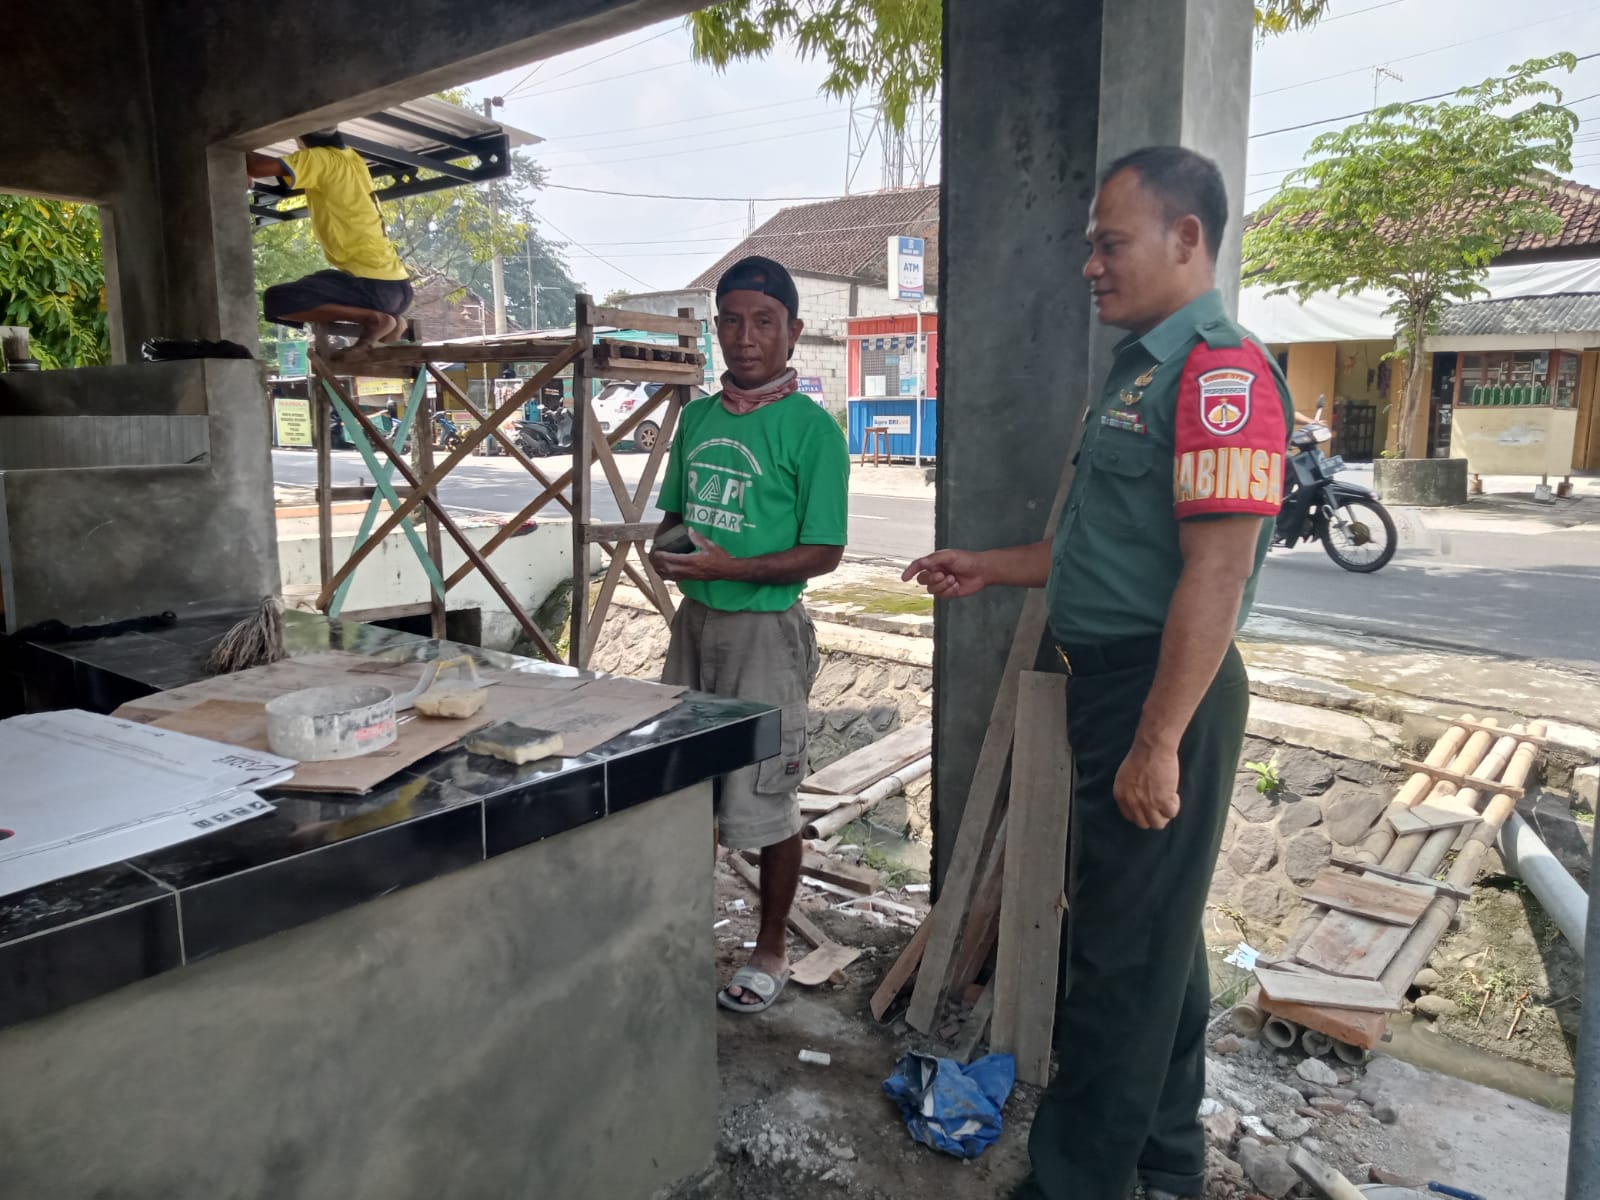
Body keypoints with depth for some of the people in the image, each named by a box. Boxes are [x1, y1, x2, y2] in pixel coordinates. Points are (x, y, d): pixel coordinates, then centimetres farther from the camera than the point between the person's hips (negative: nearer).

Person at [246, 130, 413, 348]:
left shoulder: (319, 158, -5)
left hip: (374, 285, -8)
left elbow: (258, 167, -15)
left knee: (276, 299, -14)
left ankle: (373, 319, -16)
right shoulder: (353, 159, 19)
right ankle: (389, 322, 10)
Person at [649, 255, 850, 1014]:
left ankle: (770, 952, 24)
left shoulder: (810, 428, -10)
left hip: (764, 630, -6)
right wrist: (663, 548, -3)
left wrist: (730, 567, -23)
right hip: (693, 621, 6)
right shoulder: (697, 417, 10)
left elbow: (823, 553, -12)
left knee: (766, 804, 4)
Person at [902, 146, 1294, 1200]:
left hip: (1165, 689, -10)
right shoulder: (1140, 369, 15)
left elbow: (1215, 575, -23)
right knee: (1155, 932, 20)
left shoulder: (1221, 373, -17)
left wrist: (1157, 743, -23)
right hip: (1112, 679, 10)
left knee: (1125, 952, 2)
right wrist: (989, 569, 20)